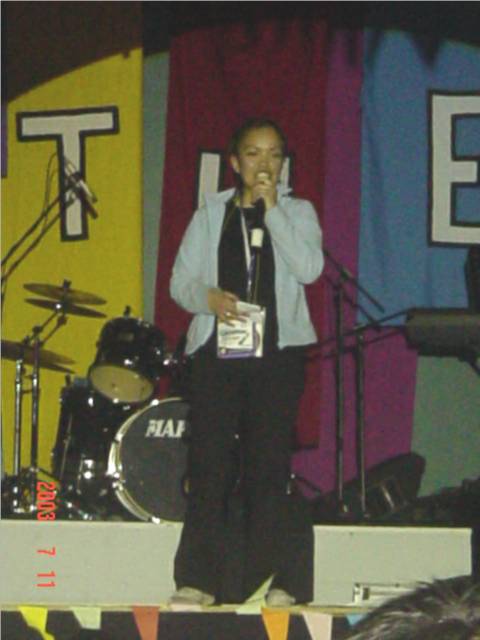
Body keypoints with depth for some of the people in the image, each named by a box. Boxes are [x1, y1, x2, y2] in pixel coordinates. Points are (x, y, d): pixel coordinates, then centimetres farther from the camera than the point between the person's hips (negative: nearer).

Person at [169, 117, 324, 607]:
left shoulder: (297, 212, 10)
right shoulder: (211, 212, 13)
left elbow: (309, 268, -8)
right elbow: (180, 281, 10)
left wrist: (272, 209, -9)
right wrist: (208, 297, -12)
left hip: (277, 352, 0)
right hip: (216, 351, 1)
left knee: (270, 466, -3)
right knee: (208, 465, -5)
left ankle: (268, 580, -1)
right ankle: (195, 580, -3)